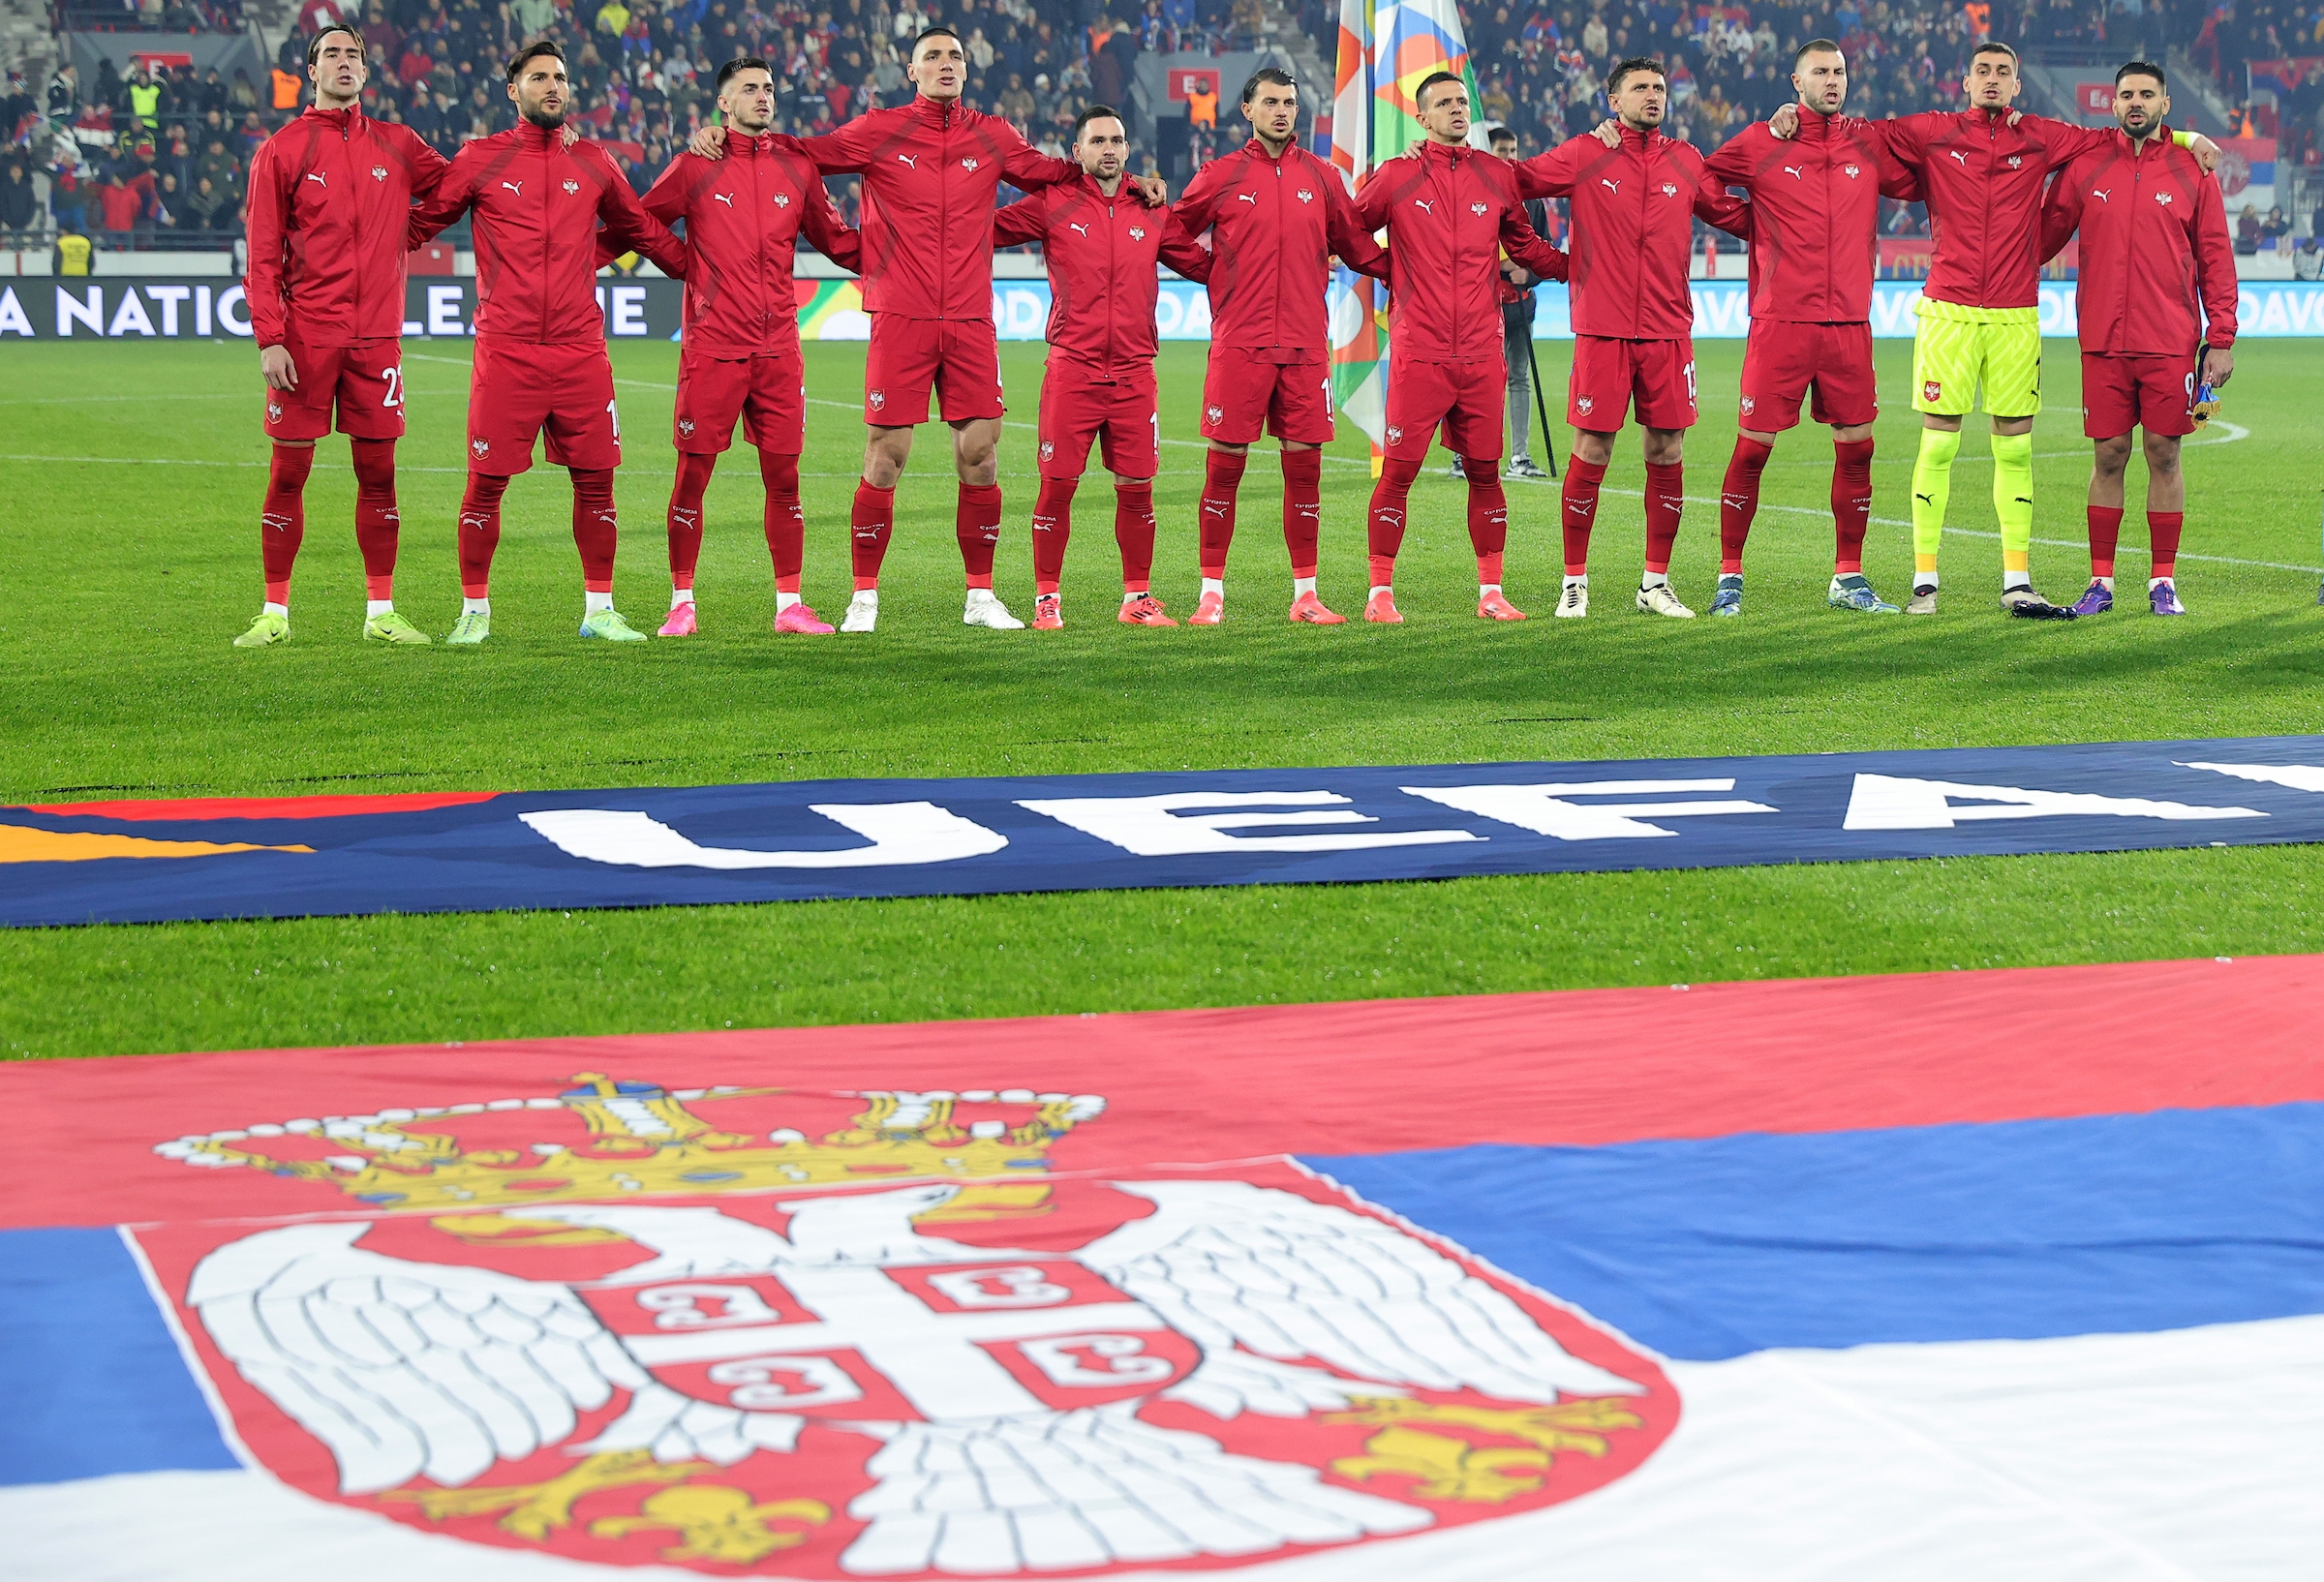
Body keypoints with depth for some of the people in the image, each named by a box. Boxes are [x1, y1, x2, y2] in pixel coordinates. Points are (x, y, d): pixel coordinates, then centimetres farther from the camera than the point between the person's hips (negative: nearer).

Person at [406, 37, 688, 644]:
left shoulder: (593, 162, 11)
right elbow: (419, 223, 9)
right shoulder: (480, 160, 3)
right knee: (485, 483, -1)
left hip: (581, 351, 3)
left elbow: (641, 230, 25)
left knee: (595, 480, 3)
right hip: (505, 352, -3)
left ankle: (599, 610, 15)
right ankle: (475, 611, 12)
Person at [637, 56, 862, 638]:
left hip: (778, 349, 3)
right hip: (711, 346, -3)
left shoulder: (796, 166, 10)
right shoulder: (696, 166, 1)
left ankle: (790, 605, 11)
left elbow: (835, 238, 20)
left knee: (783, 477, 3)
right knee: (692, 475, -1)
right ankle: (682, 604, 10)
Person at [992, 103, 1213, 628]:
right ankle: (1046, 599, 7)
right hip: (1072, 368, -2)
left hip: (1134, 371, 2)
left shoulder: (1153, 214, 12)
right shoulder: (1052, 205, 3)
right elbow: (986, 230, 7)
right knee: (1058, 485, -4)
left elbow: (1204, 264, 18)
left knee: (1136, 486, 3)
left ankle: (1138, 599, 16)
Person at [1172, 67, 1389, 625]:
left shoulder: (1321, 178, 11)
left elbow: (1357, 246, 18)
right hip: (1239, 343, -2)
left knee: (1304, 464, 3)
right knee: (1224, 464, -2)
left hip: (1305, 343, 2)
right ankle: (1212, 594, 5)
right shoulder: (1220, 176, 4)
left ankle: (1305, 595, 10)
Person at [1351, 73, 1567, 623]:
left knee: (1484, 472, 6)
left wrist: (1576, 267, 13)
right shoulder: (1396, 176, 3)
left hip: (1482, 353, 3)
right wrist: (1391, 272, 4)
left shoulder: (1497, 175, 11)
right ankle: (1380, 593, 4)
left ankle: (1490, 592, 14)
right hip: (1418, 353, -3)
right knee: (1398, 471, -4)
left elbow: (1524, 244, 23)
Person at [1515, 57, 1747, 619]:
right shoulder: (1583, 156, 2)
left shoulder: (1686, 162, 11)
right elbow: (1516, 180, 6)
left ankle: (1656, 583, 14)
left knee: (1667, 456, 3)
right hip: (1602, 330, -3)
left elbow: (1735, 215, 19)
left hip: (1669, 332, 3)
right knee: (1590, 453, -3)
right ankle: (1574, 582, 8)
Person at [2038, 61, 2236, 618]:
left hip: (2171, 343, -1)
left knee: (2164, 456, 2)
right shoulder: (2085, 166, 6)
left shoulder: (2192, 170, 5)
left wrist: (2221, 338, 0)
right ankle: (2100, 582, 8)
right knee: (2108, 457, 2)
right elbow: (2044, 234, 12)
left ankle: (2163, 582, 9)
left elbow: (2216, 258, 6)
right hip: (2103, 342, 1)